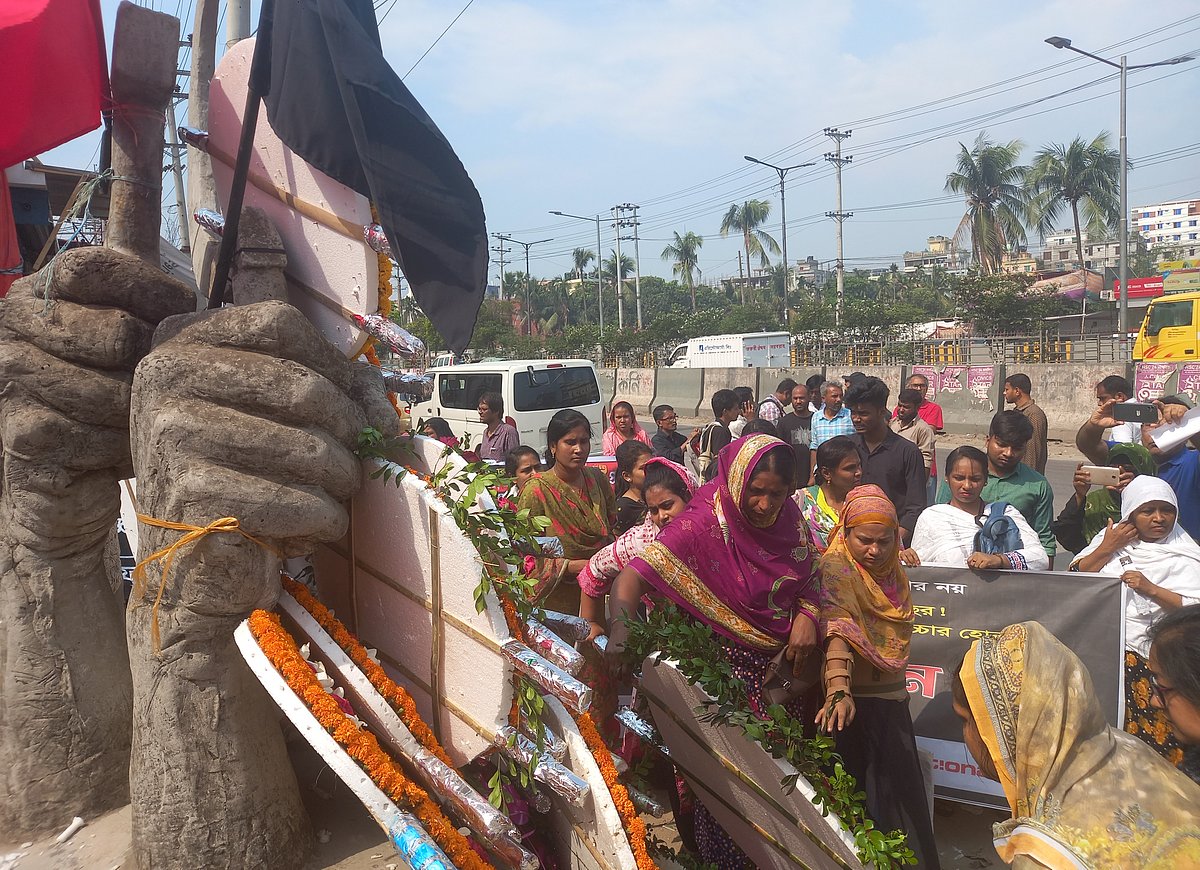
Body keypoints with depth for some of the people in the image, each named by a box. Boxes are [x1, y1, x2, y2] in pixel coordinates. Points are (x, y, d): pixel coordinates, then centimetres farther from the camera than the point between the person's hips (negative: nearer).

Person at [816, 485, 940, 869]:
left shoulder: (893, 571, 7)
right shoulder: (836, 568, -18)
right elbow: (837, 632, -32)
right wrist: (839, 691, -44)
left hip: (891, 701, 7)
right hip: (856, 705, -7)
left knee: (902, 795, 16)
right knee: (866, 798, 0)